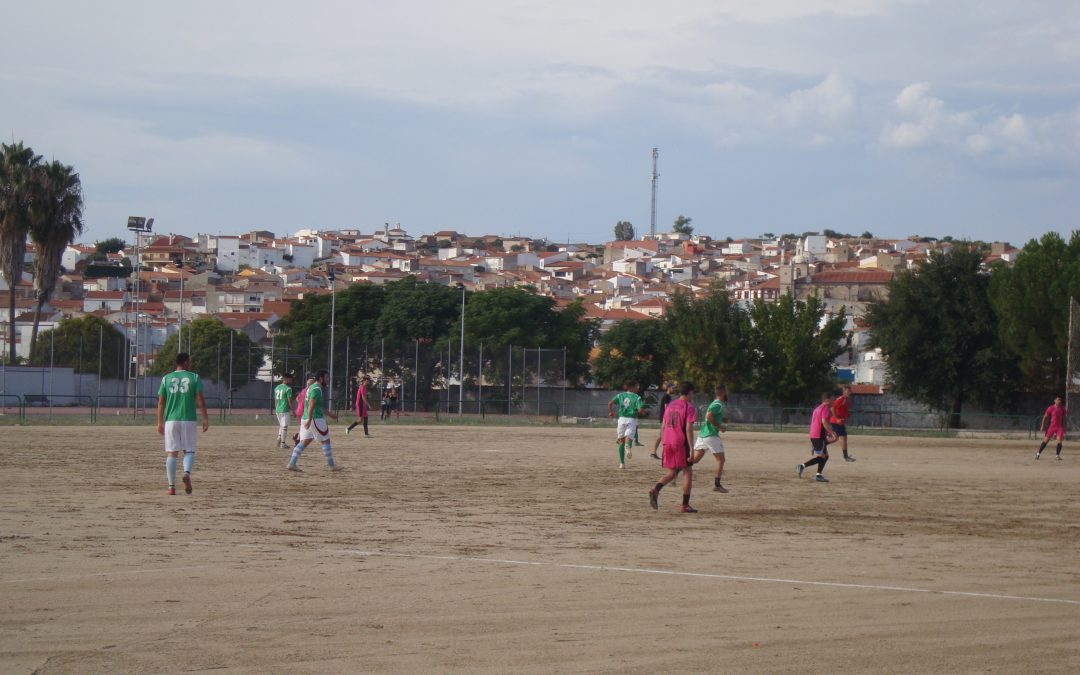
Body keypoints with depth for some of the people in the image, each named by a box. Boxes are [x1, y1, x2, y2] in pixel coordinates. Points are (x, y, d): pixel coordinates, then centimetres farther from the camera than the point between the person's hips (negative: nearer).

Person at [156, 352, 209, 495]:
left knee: (171, 453, 5)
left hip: (171, 420, 1)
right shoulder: (194, 378, 2)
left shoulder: (166, 379, 6)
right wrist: (205, 419, 0)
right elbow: (200, 400, -5)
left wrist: (160, 422, 9)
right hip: (189, 420, -1)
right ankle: (187, 473, -22)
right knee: (189, 451, 8)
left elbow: (161, 402, 5)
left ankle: (172, 486, 0)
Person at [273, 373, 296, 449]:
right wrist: (292, 410, -6)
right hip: (285, 410, -7)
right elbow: (290, 401, -13)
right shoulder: (288, 389, -12)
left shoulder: (277, 388, 10)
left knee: (281, 426, 19)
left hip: (278, 410, 7)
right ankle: (283, 443, 1)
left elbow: (275, 400, 15)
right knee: (284, 427, 0)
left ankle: (279, 440, 10)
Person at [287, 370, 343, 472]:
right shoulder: (317, 389, -12)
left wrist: (329, 414, 34)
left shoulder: (311, 387, 20)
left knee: (304, 442, 6)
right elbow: (311, 404, -23)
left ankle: (292, 463, -2)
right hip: (316, 419, -9)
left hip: (305, 418, 9)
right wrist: (309, 419, -29)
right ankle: (331, 466, 6)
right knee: (326, 441, 1)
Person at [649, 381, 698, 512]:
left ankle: (655, 489, -15)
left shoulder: (669, 405, 14)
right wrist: (692, 449, -14)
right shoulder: (689, 407, -6)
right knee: (688, 472, 5)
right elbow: (689, 429, -14)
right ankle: (685, 505, 2)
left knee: (671, 472, 13)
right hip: (681, 443, -6)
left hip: (668, 443, 6)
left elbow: (664, 426, 14)